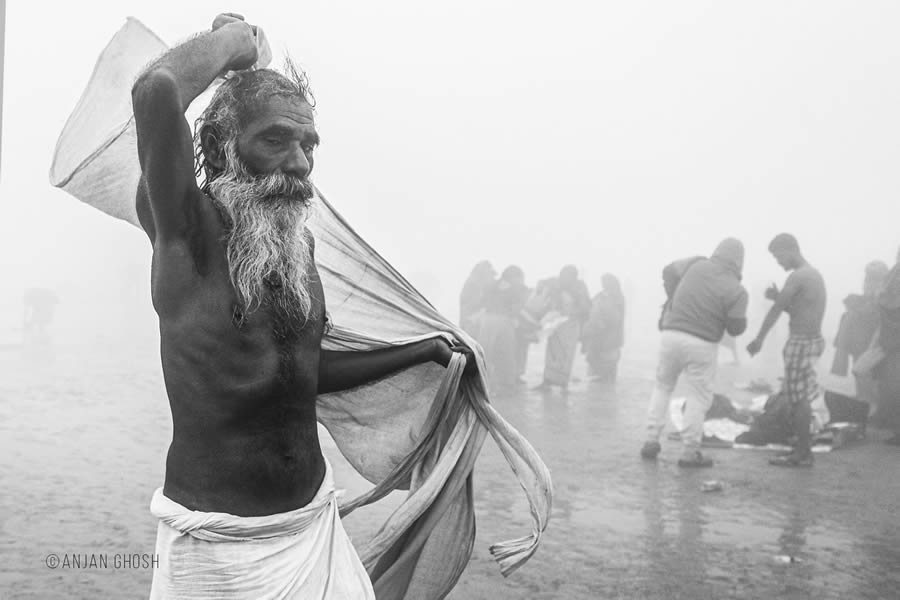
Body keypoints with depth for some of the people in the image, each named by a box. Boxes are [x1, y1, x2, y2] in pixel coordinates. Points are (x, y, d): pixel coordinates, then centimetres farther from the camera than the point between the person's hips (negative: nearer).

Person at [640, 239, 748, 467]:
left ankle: (651, 440, 16)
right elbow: (736, 328, -7)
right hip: (702, 345, -4)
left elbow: (669, 271, 11)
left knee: (663, 387, 19)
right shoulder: (736, 291, -9)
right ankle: (690, 452, 8)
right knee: (699, 397, 7)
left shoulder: (697, 264, -2)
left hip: (671, 334, 4)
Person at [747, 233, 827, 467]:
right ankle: (803, 447, 20)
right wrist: (779, 297, 5)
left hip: (801, 342, -10)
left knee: (799, 399, -4)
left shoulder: (797, 277, -16)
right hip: (813, 338, 10)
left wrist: (759, 339, -5)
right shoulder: (814, 274, 15)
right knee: (801, 398, 15)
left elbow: (776, 311, -13)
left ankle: (803, 453, 0)